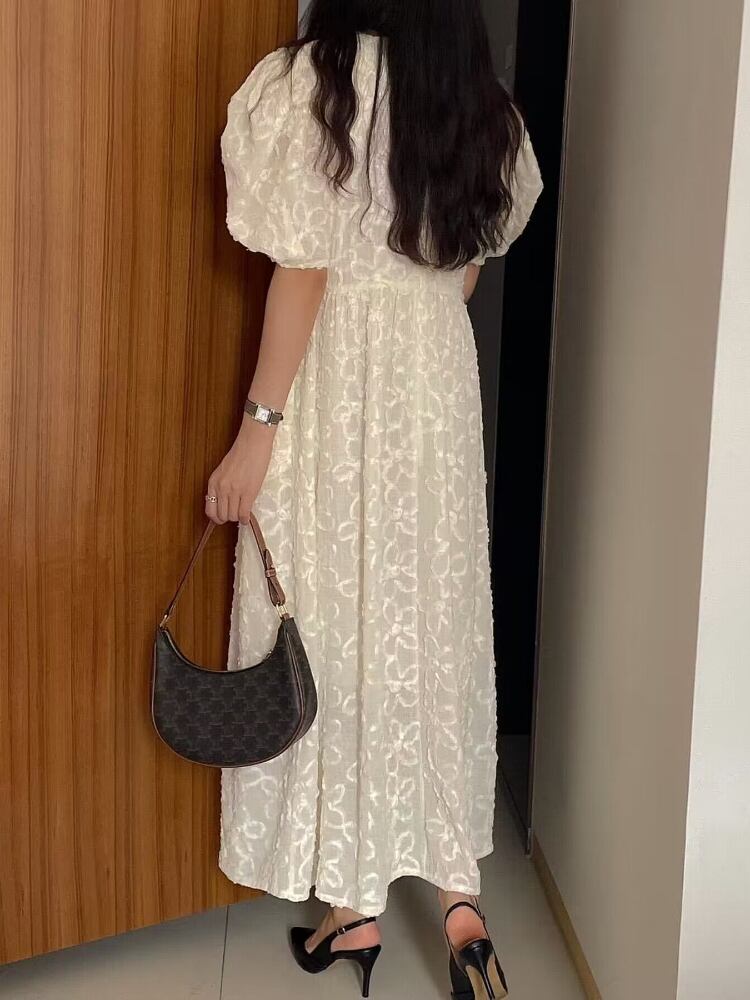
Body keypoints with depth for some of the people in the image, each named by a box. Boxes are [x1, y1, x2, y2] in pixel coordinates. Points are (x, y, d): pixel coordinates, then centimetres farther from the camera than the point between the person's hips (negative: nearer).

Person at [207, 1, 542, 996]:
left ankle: (352, 904, 16)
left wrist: (260, 424, -10)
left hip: (338, 387, -5)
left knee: (334, 618, 5)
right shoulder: (483, 100, 8)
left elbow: (304, 268, -14)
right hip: (442, 378, 6)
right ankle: (459, 893, 13)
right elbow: (467, 266, 13)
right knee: (435, 622, 11)